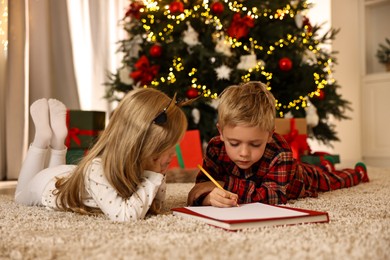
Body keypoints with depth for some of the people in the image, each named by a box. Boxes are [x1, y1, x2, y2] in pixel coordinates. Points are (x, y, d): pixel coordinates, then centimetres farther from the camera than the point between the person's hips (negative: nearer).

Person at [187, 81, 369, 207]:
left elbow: (276, 197, -53)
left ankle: (359, 172, 62)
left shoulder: (279, 153, -47)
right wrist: (210, 197, -64)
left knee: (332, 180, 28)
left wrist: (225, 184, -54)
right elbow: (199, 190, -38)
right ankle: (325, 166, 67)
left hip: (303, 177, -3)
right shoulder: (216, 148, -37)